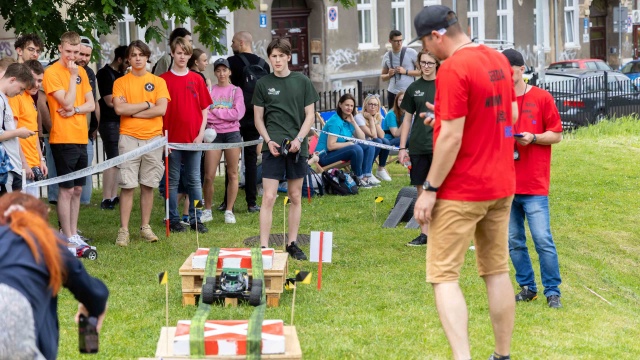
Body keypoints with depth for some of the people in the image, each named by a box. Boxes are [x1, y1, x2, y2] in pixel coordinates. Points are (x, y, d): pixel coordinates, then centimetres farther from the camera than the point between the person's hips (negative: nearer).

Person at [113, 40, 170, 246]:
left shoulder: (158, 82, 8)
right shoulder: (121, 82, 5)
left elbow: (161, 109, -6)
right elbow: (119, 109, -9)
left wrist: (131, 111, -7)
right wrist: (146, 104, -5)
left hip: (153, 137, 1)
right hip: (129, 138, -1)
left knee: (148, 185, 5)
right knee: (127, 185, -5)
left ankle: (145, 227, 13)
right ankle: (124, 230, -4)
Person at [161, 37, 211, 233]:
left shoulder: (197, 79, 7)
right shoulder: (163, 80, 0)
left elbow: (204, 109, 9)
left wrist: (201, 133, -2)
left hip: (194, 138, 2)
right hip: (172, 138, -2)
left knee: (195, 180, 6)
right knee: (172, 181, 3)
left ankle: (196, 219, 11)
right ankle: (173, 220, 9)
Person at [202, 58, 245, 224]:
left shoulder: (236, 91, 6)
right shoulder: (209, 90, 8)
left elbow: (238, 113, -8)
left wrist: (215, 112, -7)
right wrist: (225, 113, -12)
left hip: (232, 133, 0)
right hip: (213, 134, 0)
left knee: (232, 173, 1)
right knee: (209, 176, -3)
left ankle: (229, 211, 8)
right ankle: (207, 211, 9)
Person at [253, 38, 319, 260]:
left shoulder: (302, 82, 4)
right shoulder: (263, 84, 4)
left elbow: (309, 115, 5)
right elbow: (258, 118, 7)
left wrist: (299, 139, -9)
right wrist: (268, 140, -8)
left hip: (297, 147, 1)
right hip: (273, 147, -1)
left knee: (295, 197, 9)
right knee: (268, 197, -8)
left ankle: (292, 244, 19)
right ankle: (264, 247, -8)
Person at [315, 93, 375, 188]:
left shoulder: (348, 120, 9)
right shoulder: (335, 121, -17)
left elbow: (362, 138, 3)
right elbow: (330, 146, -23)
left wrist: (353, 122, -5)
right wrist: (350, 143, -17)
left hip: (340, 151, 9)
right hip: (325, 155, -9)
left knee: (369, 147, 0)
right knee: (356, 149, -30)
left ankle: (366, 177, -11)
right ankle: (359, 179, -14)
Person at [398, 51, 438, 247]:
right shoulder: (414, 88, 9)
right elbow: (407, 118, 13)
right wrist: (402, 147, 9)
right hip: (418, 146, 4)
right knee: (421, 191, 8)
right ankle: (424, 233, 16)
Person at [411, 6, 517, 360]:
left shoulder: (453, 69, -18)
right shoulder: (499, 60, 8)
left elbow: (451, 137, -21)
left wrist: (429, 189, -15)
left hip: (462, 190, -8)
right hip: (501, 184, 8)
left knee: (443, 275, -4)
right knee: (496, 271, 15)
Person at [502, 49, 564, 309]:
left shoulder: (542, 98, 0)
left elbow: (556, 134, 1)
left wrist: (533, 138, -14)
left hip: (534, 184, -4)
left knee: (543, 239, -8)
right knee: (514, 241, 7)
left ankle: (552, 291, 1)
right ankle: (527, 287, 19)